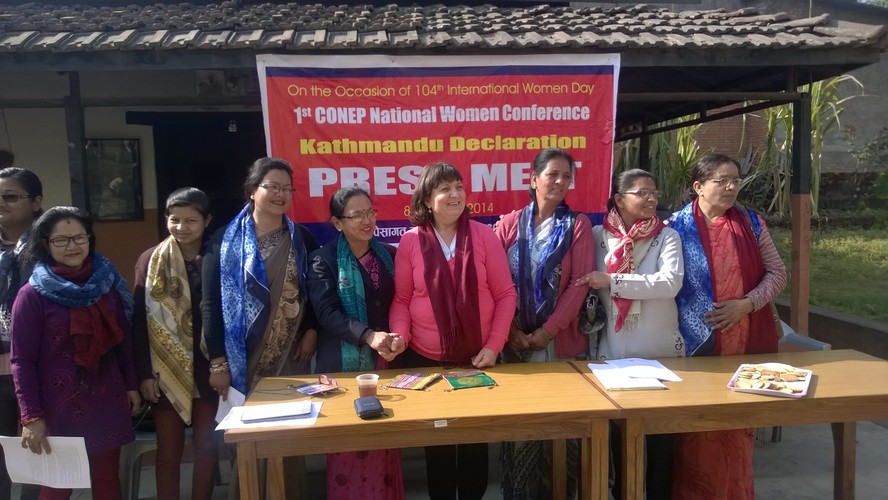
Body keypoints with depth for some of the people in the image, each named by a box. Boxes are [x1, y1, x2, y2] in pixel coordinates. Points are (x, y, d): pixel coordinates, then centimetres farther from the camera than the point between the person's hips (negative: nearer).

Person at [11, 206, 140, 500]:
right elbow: (22, 360, -8)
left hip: (108, 402, 3)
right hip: (59, 407, -3)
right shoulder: (33, 295, -7)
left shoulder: (108, 284, 4)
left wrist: (132, 386, 9)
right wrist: (31, 417, -13)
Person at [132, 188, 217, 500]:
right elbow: (140, 321, -1)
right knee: (168, 452, 11)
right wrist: (144, 373, -5)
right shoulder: (151, 261, -1)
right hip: (166, 371, 0)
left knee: (207, 447, 11)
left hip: (207, 369, 0)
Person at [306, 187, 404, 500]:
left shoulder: (390, 255, 8)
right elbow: (327, 313, -13)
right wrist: (368, 335, -25)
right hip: (345, 364, -3)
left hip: (387, 360, 4)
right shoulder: (323, 260, -3)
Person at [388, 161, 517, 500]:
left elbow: (505, 294, -2)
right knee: (435, 440, 13)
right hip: (426, 359, 0)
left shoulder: (484, 235, -4)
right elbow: (401, 299, 0)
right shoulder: (410, 241, -5)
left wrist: (494, 345, -8)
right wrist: (401, 336, -17)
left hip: (477, 357, 1)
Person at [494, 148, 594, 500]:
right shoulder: (510, 224, 4)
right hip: (515, 342, 1)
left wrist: (547, 331, -12)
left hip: (561, 341, -1)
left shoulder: (577, 224, 1)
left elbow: (579, 284, -6)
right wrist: (511, 331, -10)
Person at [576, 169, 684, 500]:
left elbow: (670, 282, -18)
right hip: (613, 350, 1)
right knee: (617, 429, 11)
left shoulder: (667, 236, -2)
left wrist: (612, 281, -20)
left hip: (661, 350, -1)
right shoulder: (598, 235, 3)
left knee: (661, 432, 9)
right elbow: (588, 285, 12)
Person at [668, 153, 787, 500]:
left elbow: (777, 273, 4)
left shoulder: (751, 223, 4)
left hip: (746, 342, 2)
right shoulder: (677, 227, -4)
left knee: (738, 424, 13)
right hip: (696, 343, -2)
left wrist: (747, 304, -11)